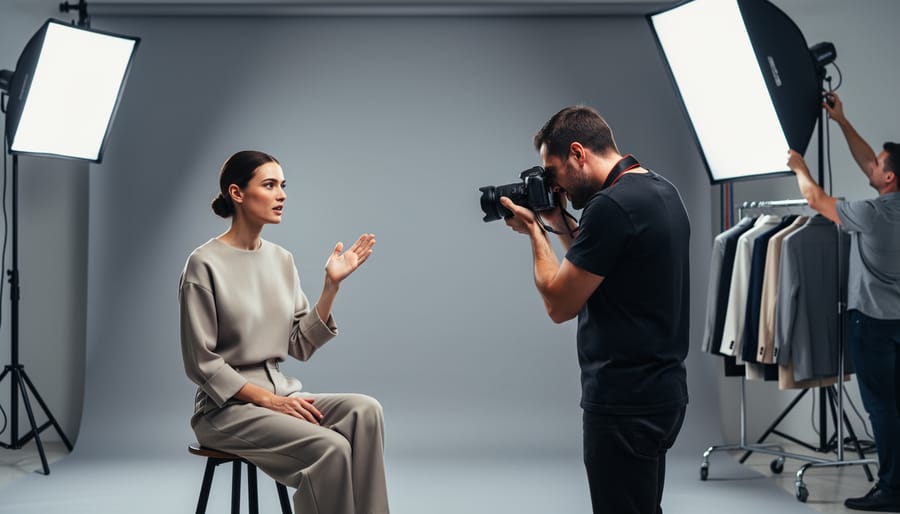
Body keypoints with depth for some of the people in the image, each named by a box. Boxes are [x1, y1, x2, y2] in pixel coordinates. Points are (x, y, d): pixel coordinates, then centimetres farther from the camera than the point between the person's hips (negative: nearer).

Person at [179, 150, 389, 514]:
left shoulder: (282, 259, 9)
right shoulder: (205, 264, -10)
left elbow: (301, 346, 6)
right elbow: (201, 362, -12)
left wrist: (332, 284, -3)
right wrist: (267, 399, -18)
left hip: (280, 393, 6)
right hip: (227, 405, -6)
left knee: (364, 410, -23)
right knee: (329, 447, -30)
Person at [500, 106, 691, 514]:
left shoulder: (611, 205, -19)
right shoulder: (663, 192, 11)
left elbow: (560, 304, -13)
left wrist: (535, 232, -2)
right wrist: (562, 228, 12)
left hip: (626, 401, -10)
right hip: (659, 390, 10)